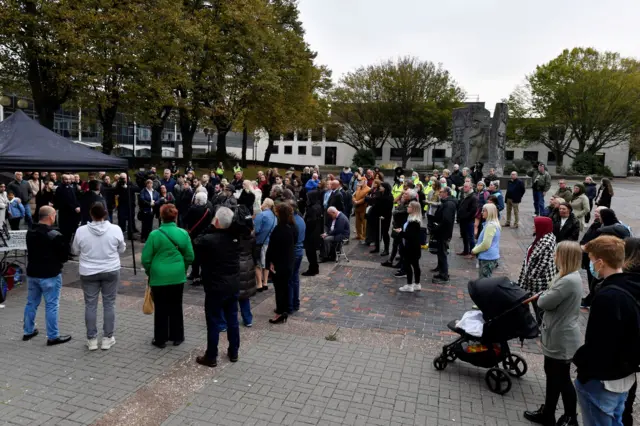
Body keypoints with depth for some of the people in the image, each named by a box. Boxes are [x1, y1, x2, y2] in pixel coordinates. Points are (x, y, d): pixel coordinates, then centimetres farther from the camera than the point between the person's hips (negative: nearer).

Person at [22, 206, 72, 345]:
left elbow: (30, 251, 16)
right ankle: (53, 337, 4)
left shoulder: (30, 232, 6)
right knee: (51, 305, -1)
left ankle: (28, 331, 30)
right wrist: (58, 261, 6)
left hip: (32, 272, 8)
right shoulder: (55, 235, -19)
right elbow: (65, 254, -13)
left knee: (31, 303, 19)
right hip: (50, 274, -8)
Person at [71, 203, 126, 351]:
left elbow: (75, 251, 5)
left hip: (88, 272, 1)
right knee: (109, 304, 8)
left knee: (90, 305, 9)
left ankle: (91, 339, 16)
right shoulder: (115, 229, -10)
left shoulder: (81, 230, -8)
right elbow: (121, 250, 2)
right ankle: (107, 338, 14)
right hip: (111, 271, 0)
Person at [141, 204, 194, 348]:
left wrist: (149, 272, 13)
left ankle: (160, 339, 19)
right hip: (178, 276, 2)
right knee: (176, 307, 15)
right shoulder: (183, 233, -5)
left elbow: (146, 258, -6)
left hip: (159, 276, -2)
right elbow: (190, 256, 0)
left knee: (161, 308, 9)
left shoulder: (155, 234, -12)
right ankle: (177, 337, 25)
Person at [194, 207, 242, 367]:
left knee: (214, 323, 6)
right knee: (232, 320, 15)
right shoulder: (235, 237, -5)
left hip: (215, 287, -5)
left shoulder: (208, 239, -20)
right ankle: (233, 353, 27)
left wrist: (210, 228, -3)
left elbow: (196, 244, -1)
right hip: (233, 285, 5)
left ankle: (211, 357, 17)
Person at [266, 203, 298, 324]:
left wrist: (270, 262, -12)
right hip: (289, 262, 8)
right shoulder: (293, 227, 2)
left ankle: (280, 313, 7)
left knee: (279, 287, 1)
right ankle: (285, 309, 28)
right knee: (285, 286, 18)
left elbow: (273, 247, -20)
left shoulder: (279, 229, -23)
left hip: (279, 263, -8)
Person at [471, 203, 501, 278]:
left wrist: (475, 250, -7)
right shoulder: (494, 224, 12)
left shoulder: (491, 225, -20)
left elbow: (486, 244, -21)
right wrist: (476, 248, 11)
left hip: (487, 258, -10)